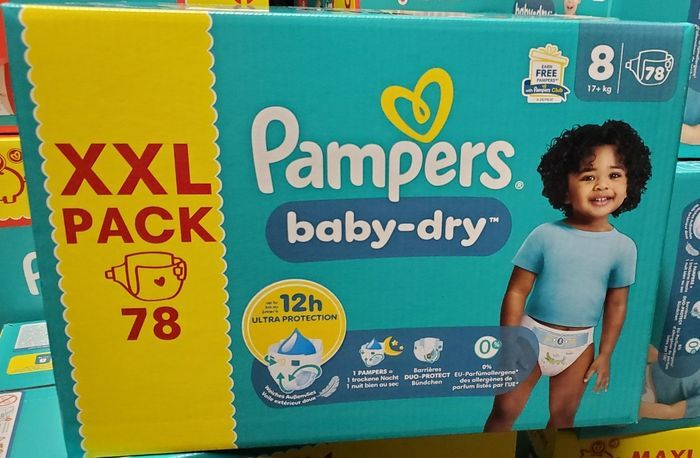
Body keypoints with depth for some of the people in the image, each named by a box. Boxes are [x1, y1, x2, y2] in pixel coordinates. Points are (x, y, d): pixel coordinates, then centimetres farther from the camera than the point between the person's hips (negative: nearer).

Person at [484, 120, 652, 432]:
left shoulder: (623, 247, -9)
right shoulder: (545, 236, -16)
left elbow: (616, 305, 1)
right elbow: (516, 292, -12)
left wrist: (605, 354, 5)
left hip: (579, 345, 2)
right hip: (533, 335, -2)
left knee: (563, 417, 17)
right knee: (505, 411, 8)